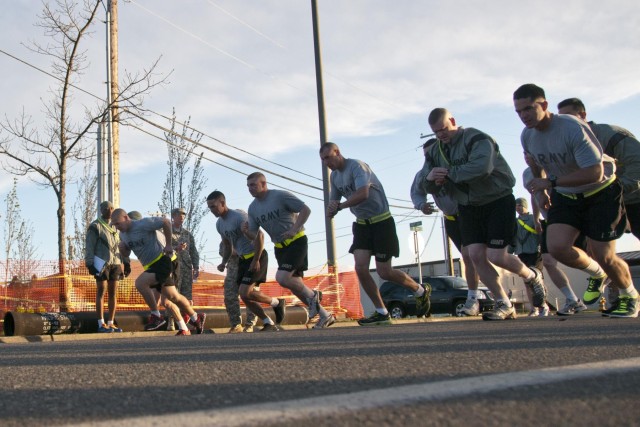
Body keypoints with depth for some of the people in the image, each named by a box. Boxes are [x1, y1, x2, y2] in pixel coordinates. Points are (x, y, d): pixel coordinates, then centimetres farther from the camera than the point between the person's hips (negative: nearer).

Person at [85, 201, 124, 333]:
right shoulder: (95, 226, -1)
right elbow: (89, 246, -5)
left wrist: (121, 265, 16)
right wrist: (90, 264, -14)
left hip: (115, 263, 6)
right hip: (102, 263, -6)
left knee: (113, 293, 3)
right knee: (101, 292, -4)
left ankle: (111, 323, 7)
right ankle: (101, 324, -3)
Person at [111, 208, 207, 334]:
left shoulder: (143, 224, -16)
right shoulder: (123, 234, 10)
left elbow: (166, 222, -16)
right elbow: (126, 254, 21)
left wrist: (168, 244, -15)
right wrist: (122, 248, -2)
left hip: (164, 260, -9)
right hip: (152, 265, 9)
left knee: (140, 282, -25)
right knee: (173, 296, 14)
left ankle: (156, 316, -15)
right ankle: (195, 318, 29)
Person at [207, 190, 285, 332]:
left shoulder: (239, 216, -19)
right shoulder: (219, 224, 8)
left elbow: (259, 235, -24)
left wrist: (256, 261, -25)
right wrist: (223, 262, 5)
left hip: (256, 256, -9)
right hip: (243, 259, 9)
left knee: (245, 293, -17)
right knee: (244, 296, 3)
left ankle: (277, 303, 4)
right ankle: (269, 324, 11)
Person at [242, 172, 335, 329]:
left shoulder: (280, 196, -14)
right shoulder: (253, 208, 6)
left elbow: (306, 209, -16)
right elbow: (253, 236, 7)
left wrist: (294, 229, -26)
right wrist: (246, 231, -16)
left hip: (296, 241, -8)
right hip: (279, 247, 8)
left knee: (282, 277, -24)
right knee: (294, 284, 6)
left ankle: (312, 295, 2)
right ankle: (325, 316, 18)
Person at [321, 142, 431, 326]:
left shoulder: (357, 166, -18)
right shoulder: (334, 176, 8)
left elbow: (363, 194, -34)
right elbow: (334, 202, 11)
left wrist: (339, 206, -39)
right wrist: (331, 210, -12)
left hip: (381, 221, -7)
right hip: (361, 224, 7)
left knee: (384, 272, -6)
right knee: (361, 268, -8)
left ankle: (421, 291, 20)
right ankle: (382, 313, 3)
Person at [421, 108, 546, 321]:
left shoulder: (476, 139, -16)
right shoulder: (435, 151, 5)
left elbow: (482, 167, -36)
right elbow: (430, 189, 7)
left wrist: (449, 173, -28)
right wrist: (430, 179, -17)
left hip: (497, 201, -6)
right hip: (468, 207, 7)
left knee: (496, 256, -11)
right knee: (476, 255, -6)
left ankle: (532, 276, 20)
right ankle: (503, 304, 5)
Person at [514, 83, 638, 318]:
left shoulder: (573, 127, -30)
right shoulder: (527, 135, -9)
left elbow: (595, 173, -33)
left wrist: (551, 182, -33)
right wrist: (541, 191, 14)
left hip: (600, 193, -5)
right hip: (565, 196, 5)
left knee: (604, 256, -6)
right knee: (556, 246, -16)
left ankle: (630, 296, 27)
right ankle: (597, 274, 16)